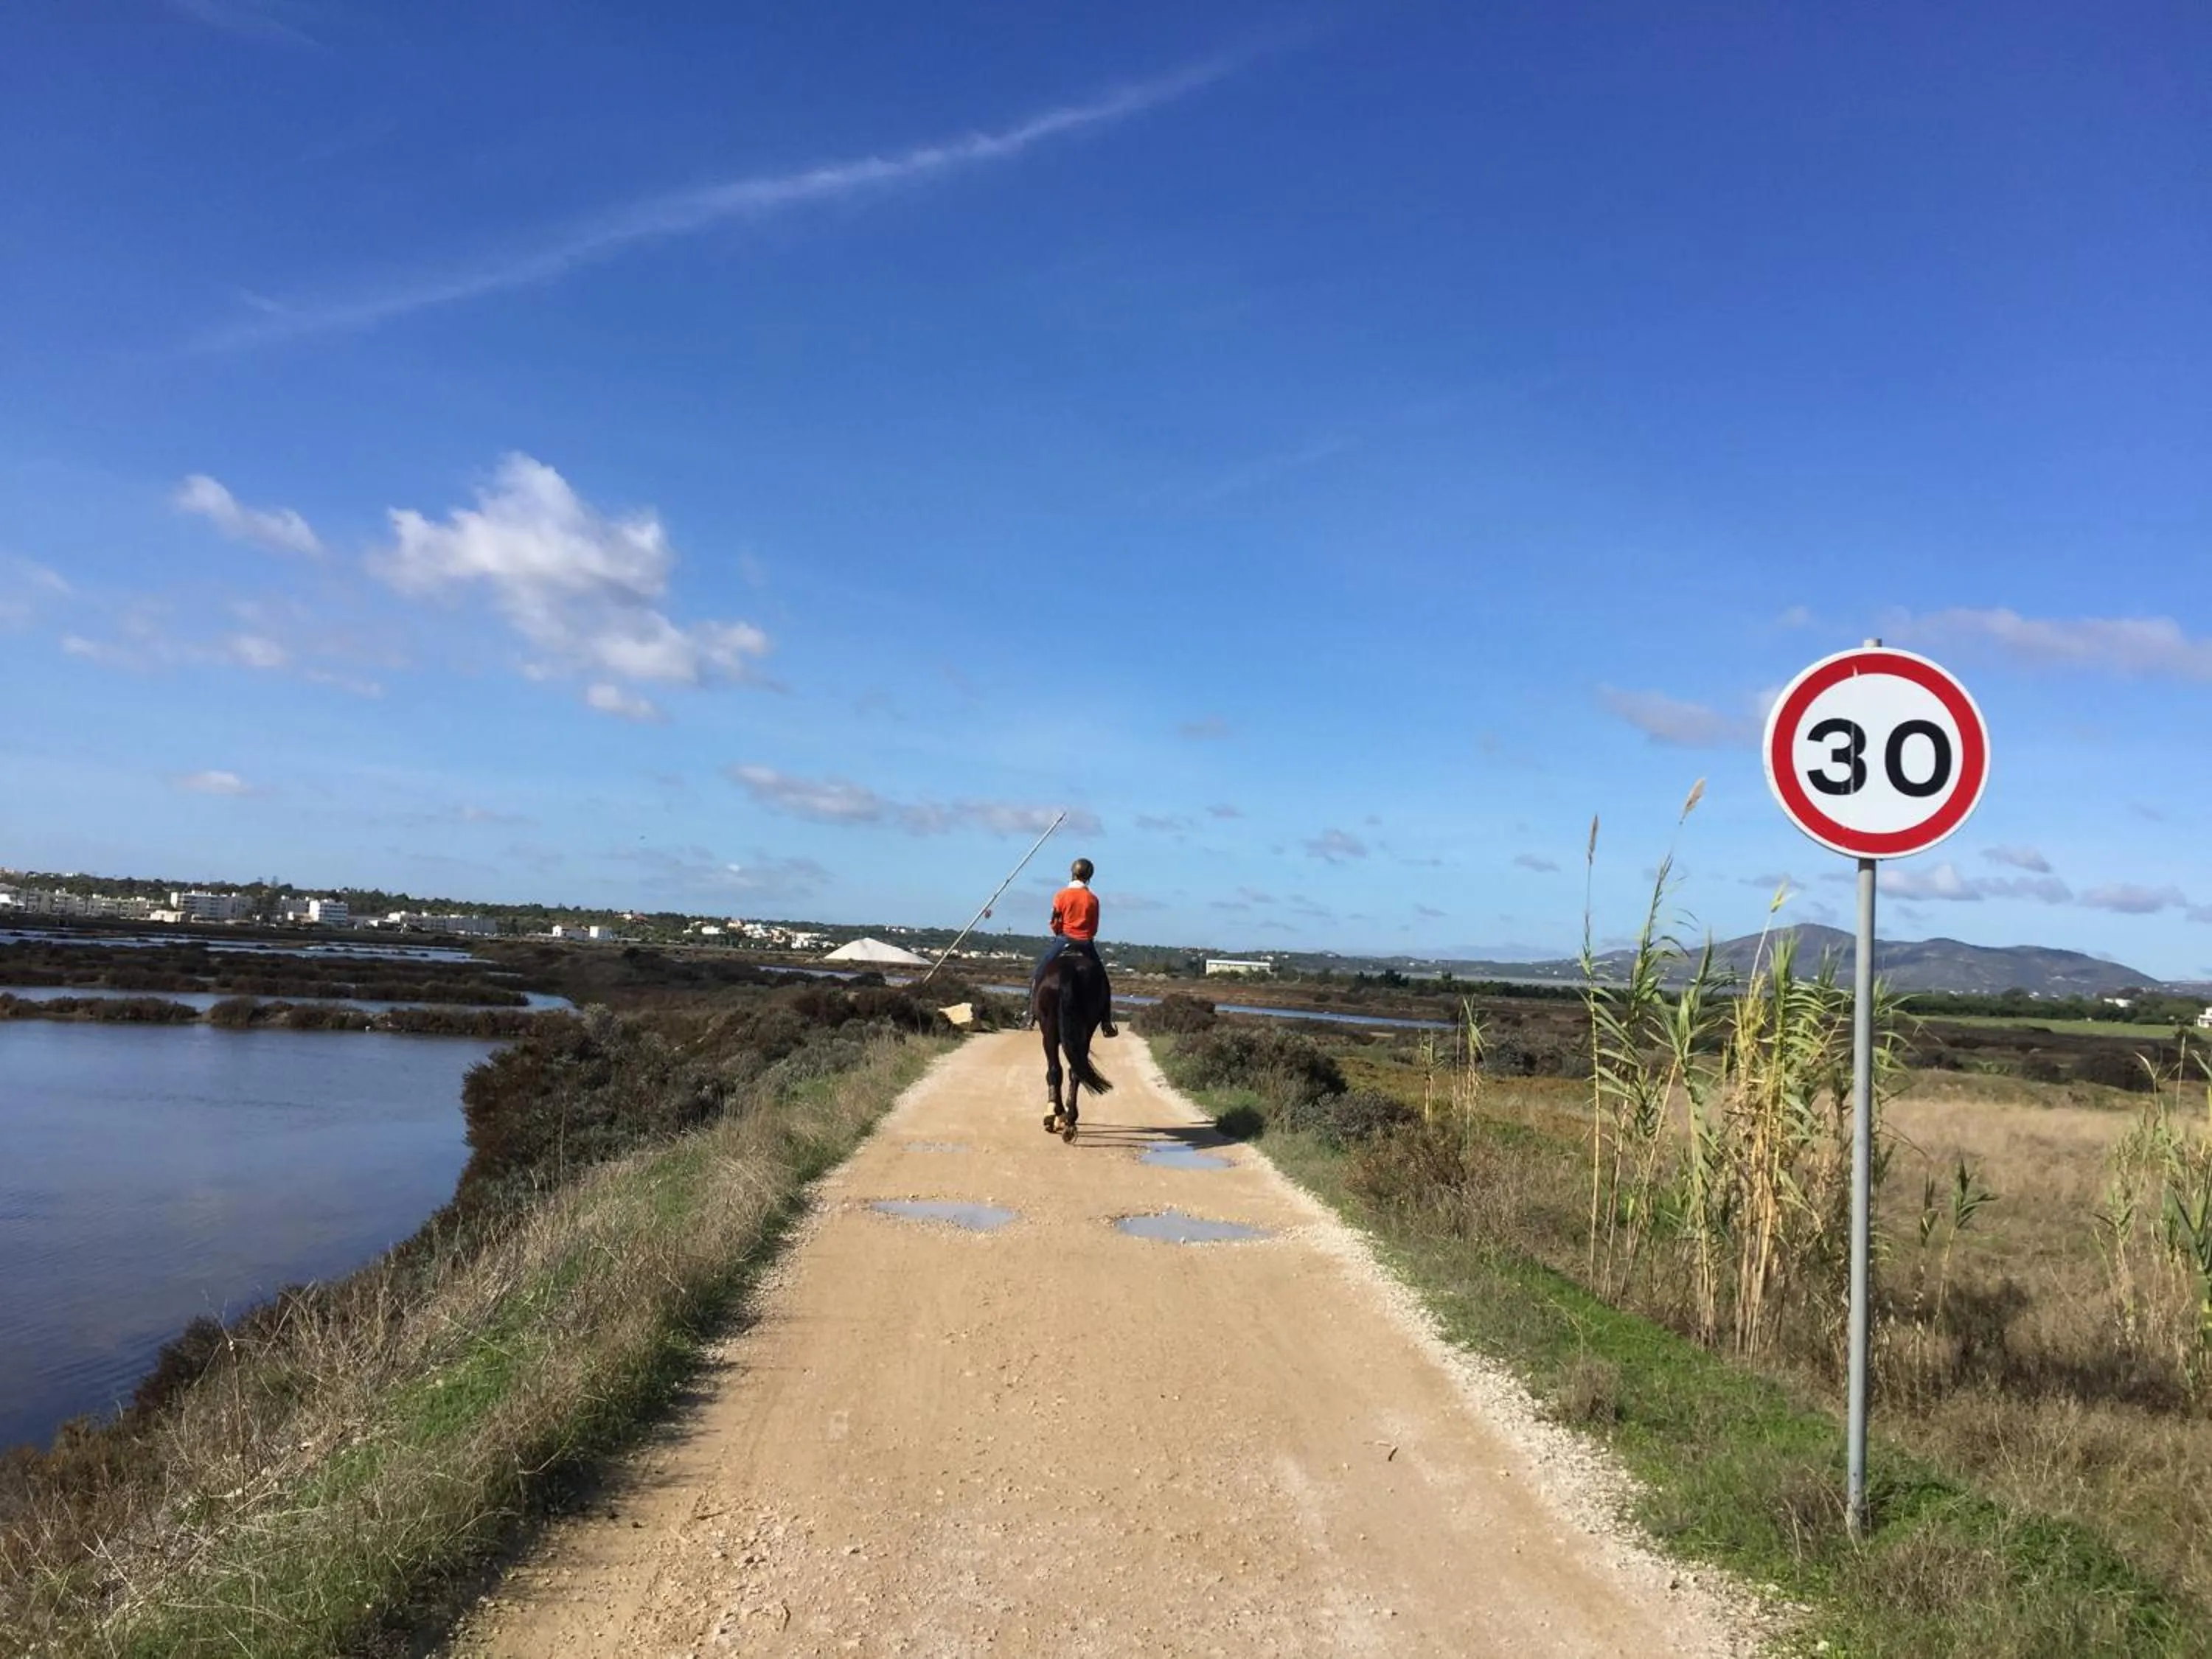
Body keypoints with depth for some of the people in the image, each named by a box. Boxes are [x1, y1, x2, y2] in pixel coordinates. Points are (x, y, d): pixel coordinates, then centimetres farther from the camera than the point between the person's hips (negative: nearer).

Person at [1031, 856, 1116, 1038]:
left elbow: (1055, 923, -3)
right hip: (1086, 942, 2)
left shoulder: (1061, 895, -5)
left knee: (1038, 972, 11)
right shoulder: (1093, 899, 0)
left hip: (1064, 939, -1)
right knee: (1101, 978, 13)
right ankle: (1106, 1023, 9)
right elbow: (1094, 927, 3)